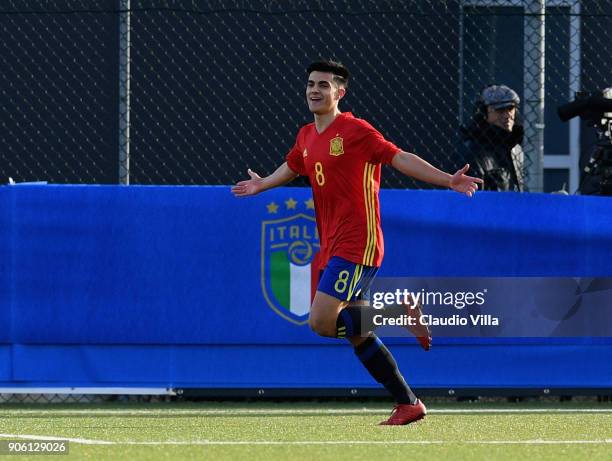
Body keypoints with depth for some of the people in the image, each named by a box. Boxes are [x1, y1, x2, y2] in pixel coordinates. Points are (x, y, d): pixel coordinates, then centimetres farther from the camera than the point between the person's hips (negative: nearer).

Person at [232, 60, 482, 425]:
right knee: (357, 335, 8)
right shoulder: (307, 136, 13)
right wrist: (263, 185, 27)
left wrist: (447, 180, -18)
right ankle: (408, 404, 14)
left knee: (321, 322, -19)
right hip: (332, 247, 8)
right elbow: (292, 168, 35)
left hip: (356, 246, -8)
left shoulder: (356, 131, -9)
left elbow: (400, 159, -11)